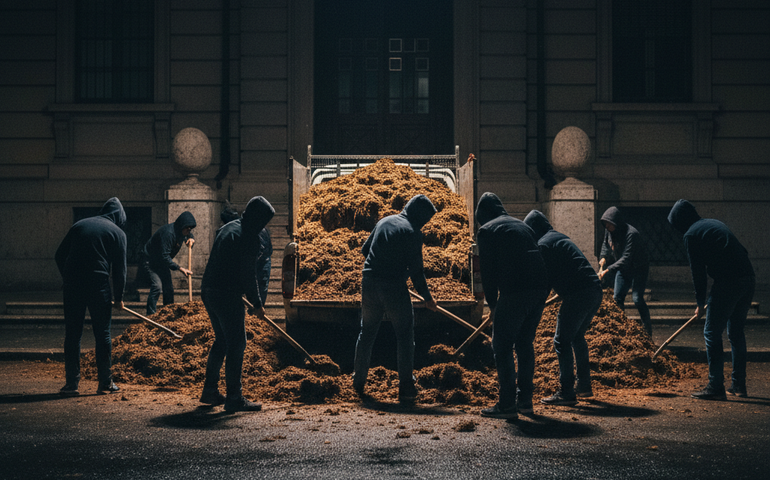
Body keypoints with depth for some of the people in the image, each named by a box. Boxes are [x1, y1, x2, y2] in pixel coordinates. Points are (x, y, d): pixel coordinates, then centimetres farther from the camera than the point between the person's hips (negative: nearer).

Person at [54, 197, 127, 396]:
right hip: (98, 286, -3)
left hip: (73, 286, 3)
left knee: (72, 335, 8)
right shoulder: (117, 232, 5)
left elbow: (59, 255, 15)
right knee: (103, 335, 6)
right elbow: (120, 268, 3)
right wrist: (118, 297, 12)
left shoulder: (79, 225, 16)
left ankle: (71, 383, 7)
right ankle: (105, 383, 9)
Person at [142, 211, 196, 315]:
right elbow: (164, 256, -34)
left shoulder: (182, 232, -5)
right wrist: (179, 268, -36)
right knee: (157, 286, -22)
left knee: (169, 288, 6)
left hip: (163, 263, 9)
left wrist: (191, 239, -6)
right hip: (150, 261, -9)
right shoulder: (168, 232, -33)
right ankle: (151, 315, -21)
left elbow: (191, 235, 20)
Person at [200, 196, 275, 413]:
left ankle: (210, 391, 27)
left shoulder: (228, 228, 15)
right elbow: (248, 274, -14)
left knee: (222, 340, 21)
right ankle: (234, 398, -2)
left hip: (209, 291, 10)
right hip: (227, 295, -9)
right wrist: (257, 303, -4)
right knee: (236, 344, -4)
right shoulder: (249, 237, -13)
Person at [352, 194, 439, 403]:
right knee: (405, 334, 5)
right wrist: (427, 297, 0)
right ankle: (406, 387, 3)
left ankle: (358, 382, 25)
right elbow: (416, 269, -9)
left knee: (367, 332, 17)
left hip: (369, 283, 6)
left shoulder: (384, 221, 12)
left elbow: (364, 249, 19)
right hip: (394, 286, -6)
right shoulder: (413, 232, -7)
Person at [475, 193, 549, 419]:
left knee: (502, 346, 2)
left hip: (515, 291, -7)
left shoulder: (486, 231, 6)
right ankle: (525, 399, 22)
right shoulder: (522, 225, 25)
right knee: (525, 343, 18)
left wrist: (492, 304, 11)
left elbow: (488, 271, 1)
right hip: (540, 288, 7)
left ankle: (507, 405, 0)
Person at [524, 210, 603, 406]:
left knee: (562, 342, -3)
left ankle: (567, 392, -4)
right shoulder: (560, 237, 24)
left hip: (578, 294, -10)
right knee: (577, 337, 23)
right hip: (595, 290, 10)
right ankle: (584, 385, 30)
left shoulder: (543, 244, -5)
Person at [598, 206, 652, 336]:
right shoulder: (609, 231, -7)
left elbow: (626, 258, -36)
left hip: (639, 268, -7)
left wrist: (608, 270, -43)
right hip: (623, 269, 7)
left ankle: (648, 331, -8)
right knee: (618, 297, 4)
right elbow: (606, 244, 15)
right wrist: (603, 257, -5)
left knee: (637, 298, -16)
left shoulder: (631, 234, -31)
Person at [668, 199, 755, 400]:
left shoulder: (691, 234, -1)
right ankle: (739, 385, 23)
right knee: (736, 333, 19)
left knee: (712, 333, 0)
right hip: (748, 280, 8)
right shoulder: (715, 223, 23)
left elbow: (698, 271, -1)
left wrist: (700, 303, 10)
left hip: (728, 283, -8)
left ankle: (715, 387, -3)